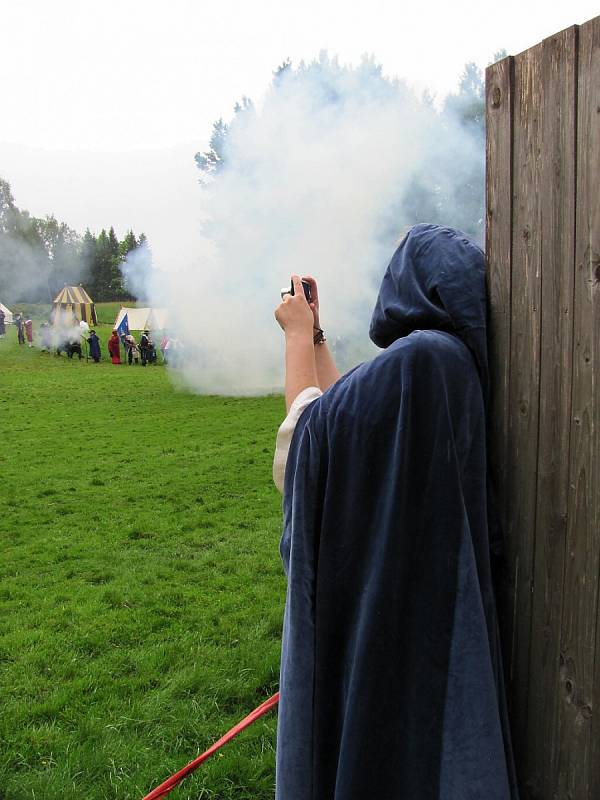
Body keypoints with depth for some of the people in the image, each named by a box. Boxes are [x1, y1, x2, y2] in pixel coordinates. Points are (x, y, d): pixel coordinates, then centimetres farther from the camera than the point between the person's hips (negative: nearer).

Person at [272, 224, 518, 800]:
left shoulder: (421, 356, -25)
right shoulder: (450, 355, 5)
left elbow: (308, 418, -16)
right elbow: (342, 402, 13)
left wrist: (298, 333, -2)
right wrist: (313, 333, 16)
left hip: (384, 587, -9)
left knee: (367, 717, 10)